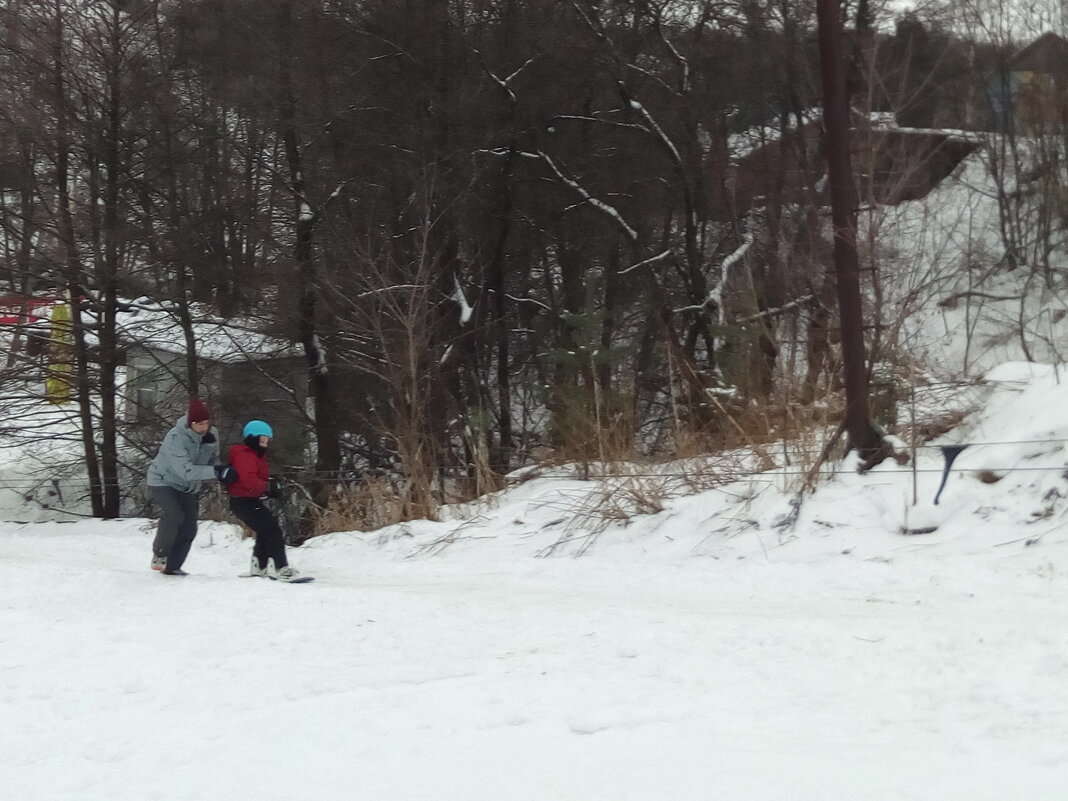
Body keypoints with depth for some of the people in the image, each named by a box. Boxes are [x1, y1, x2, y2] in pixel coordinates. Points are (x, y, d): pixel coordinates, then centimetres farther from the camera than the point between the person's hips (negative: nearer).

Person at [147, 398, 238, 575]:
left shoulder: (211, 436, -10)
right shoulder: (176, 438, -30)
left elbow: (212, 463, -2)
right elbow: (186, 470, -38)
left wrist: (223, 473, -26)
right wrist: (216, 472, -46)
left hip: (186, 488, 6)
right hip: (163, 482, -6)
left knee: (189, 529, 1)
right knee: (174, 515, -27)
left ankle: (172, 566, 16)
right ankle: (159, 554, -7)